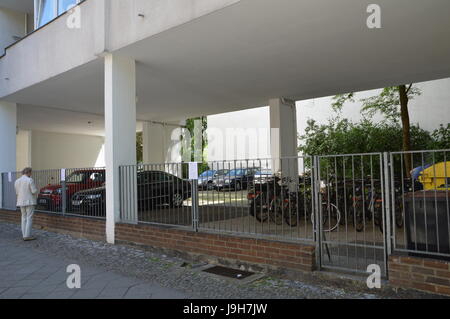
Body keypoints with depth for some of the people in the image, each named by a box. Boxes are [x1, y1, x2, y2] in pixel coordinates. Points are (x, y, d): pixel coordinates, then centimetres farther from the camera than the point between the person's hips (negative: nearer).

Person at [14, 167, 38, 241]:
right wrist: (35, 191, 8)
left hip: (21, 202, 7)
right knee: (29, 219, -4)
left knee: (24, 218, 12)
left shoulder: (17, 181, 6)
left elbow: (17, 193, 12)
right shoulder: (30, 180, -13)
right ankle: (27, 236, -7)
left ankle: (25, 235, 11)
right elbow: (34, 191, -14)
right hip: (29, 202, -6)